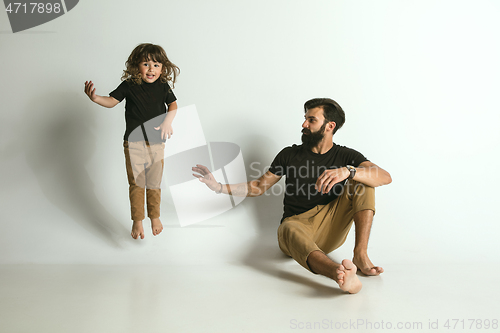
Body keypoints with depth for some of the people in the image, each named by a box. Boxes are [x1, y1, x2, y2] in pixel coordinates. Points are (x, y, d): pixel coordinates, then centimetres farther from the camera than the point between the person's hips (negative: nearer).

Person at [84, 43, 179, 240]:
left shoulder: (163, 87, 2)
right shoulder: (129, 85, -5)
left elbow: (173, 105, 11)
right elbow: (112, 101, -6)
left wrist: (167, 121, -6)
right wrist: (95, 98, -25)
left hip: (156, 143, 2)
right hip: (134, 143, -2)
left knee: (154, 183, 9)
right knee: (136, 183, 1)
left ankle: (155, 217, 27)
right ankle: (137, 221, 14)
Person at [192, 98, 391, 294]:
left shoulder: (346, 156, 7)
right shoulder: (290, 155, 12)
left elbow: (385, 177, -11)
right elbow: (259, 186, 18)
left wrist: (347, 171, -31)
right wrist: (219, 187, 5)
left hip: (330, 231, 1)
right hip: (297, 225, 0)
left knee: (363, 180, -15)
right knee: (289, 229, -38)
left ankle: (360, 255, -28)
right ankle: (339, 273, -67)